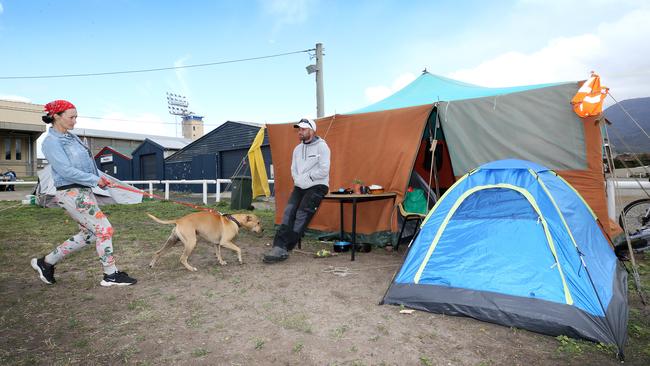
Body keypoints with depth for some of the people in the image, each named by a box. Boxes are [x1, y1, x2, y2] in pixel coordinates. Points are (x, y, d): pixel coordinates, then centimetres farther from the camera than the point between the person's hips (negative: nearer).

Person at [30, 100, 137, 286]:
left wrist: (100, 176, 3)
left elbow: (86, 161, 18)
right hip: (71, 194, -9)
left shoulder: (71, 137, 13)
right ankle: (111, 275, 5)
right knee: (104, 229, -7)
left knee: (89, 233, 15)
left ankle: (46, 262, 29)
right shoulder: (51, 142, -13)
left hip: (84, 191, 9)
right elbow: (66, 171, -19)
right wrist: (95, 180, -13)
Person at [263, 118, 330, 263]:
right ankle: (280, 247, -22)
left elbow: (324, 171, -15)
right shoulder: (297, 149, 15)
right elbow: (293, 169, 17)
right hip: (300, 186, 6)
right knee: (289, 211, -15)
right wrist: (298, 180, -3)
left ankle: (283, 248, -18)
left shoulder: (321, 146, -8)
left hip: (317, 186, -6)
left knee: (302, 214, -19)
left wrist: (306, 177, -10)